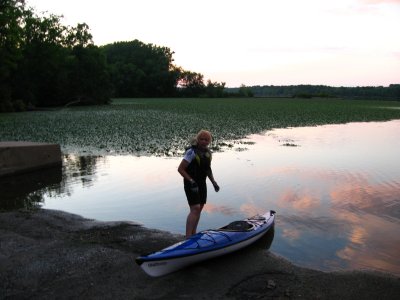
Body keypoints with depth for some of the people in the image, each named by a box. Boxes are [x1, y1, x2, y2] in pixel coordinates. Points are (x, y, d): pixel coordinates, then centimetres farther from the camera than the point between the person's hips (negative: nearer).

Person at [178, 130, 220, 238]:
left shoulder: (207, 152, 7)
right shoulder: (191, 152, -17)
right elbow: (180, 169, -17)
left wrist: (214, 182, 13)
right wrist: (191, 181, -23)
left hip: (202, 184, 8)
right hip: (191, 184, -8)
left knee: (199, 208, 10)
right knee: (195, 209, -16)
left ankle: (193, 234, 21)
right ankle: (188, 237, -13)